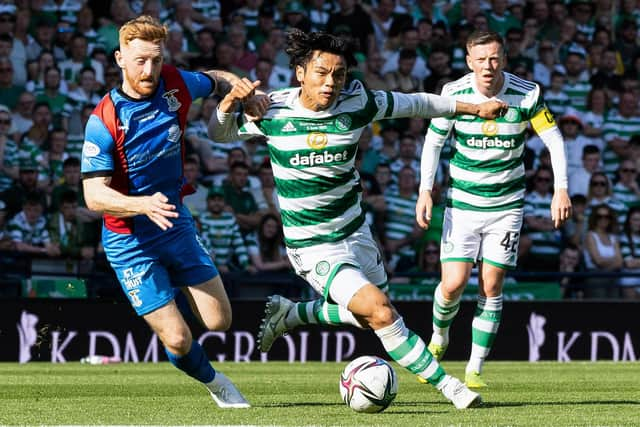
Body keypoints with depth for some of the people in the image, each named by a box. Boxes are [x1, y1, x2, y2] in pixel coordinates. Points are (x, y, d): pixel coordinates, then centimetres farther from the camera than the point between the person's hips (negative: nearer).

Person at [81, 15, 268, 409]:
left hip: (178, 225, 5)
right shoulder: (103, 121, -22)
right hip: (131, 242, -5)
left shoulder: (175, 85, -8)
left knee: (219, 321, 3)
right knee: (178, 340, -7)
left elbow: (219, 81, 16)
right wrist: (143, 205, -43)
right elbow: (94, 196, -26)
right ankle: (211, 381, 26)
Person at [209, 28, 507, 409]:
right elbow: (219, 134, 0)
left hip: (355, 232, 5)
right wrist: (230, 101, -22)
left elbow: (413, 103, 4)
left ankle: (290, 314, 37)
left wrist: (473, 107, 11)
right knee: (382, 314, -18)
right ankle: (445, 384, -5)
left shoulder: (356, 103, -10)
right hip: (314, 248, -5)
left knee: (374, 314, 20)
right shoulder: (273, 109, -15)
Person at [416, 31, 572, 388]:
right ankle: (439, 338, 23)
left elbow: (554, 139, -4)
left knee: (492, 288, -2)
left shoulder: (527, 94, -11)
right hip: (462, 202, 0)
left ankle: (475, 369, 7)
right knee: (454, 284, -9)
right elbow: (434, 141, 3)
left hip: (507, 204, 0)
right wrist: (426, 190, -4)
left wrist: (561, 189, -14)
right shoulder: (454, 94, -10)